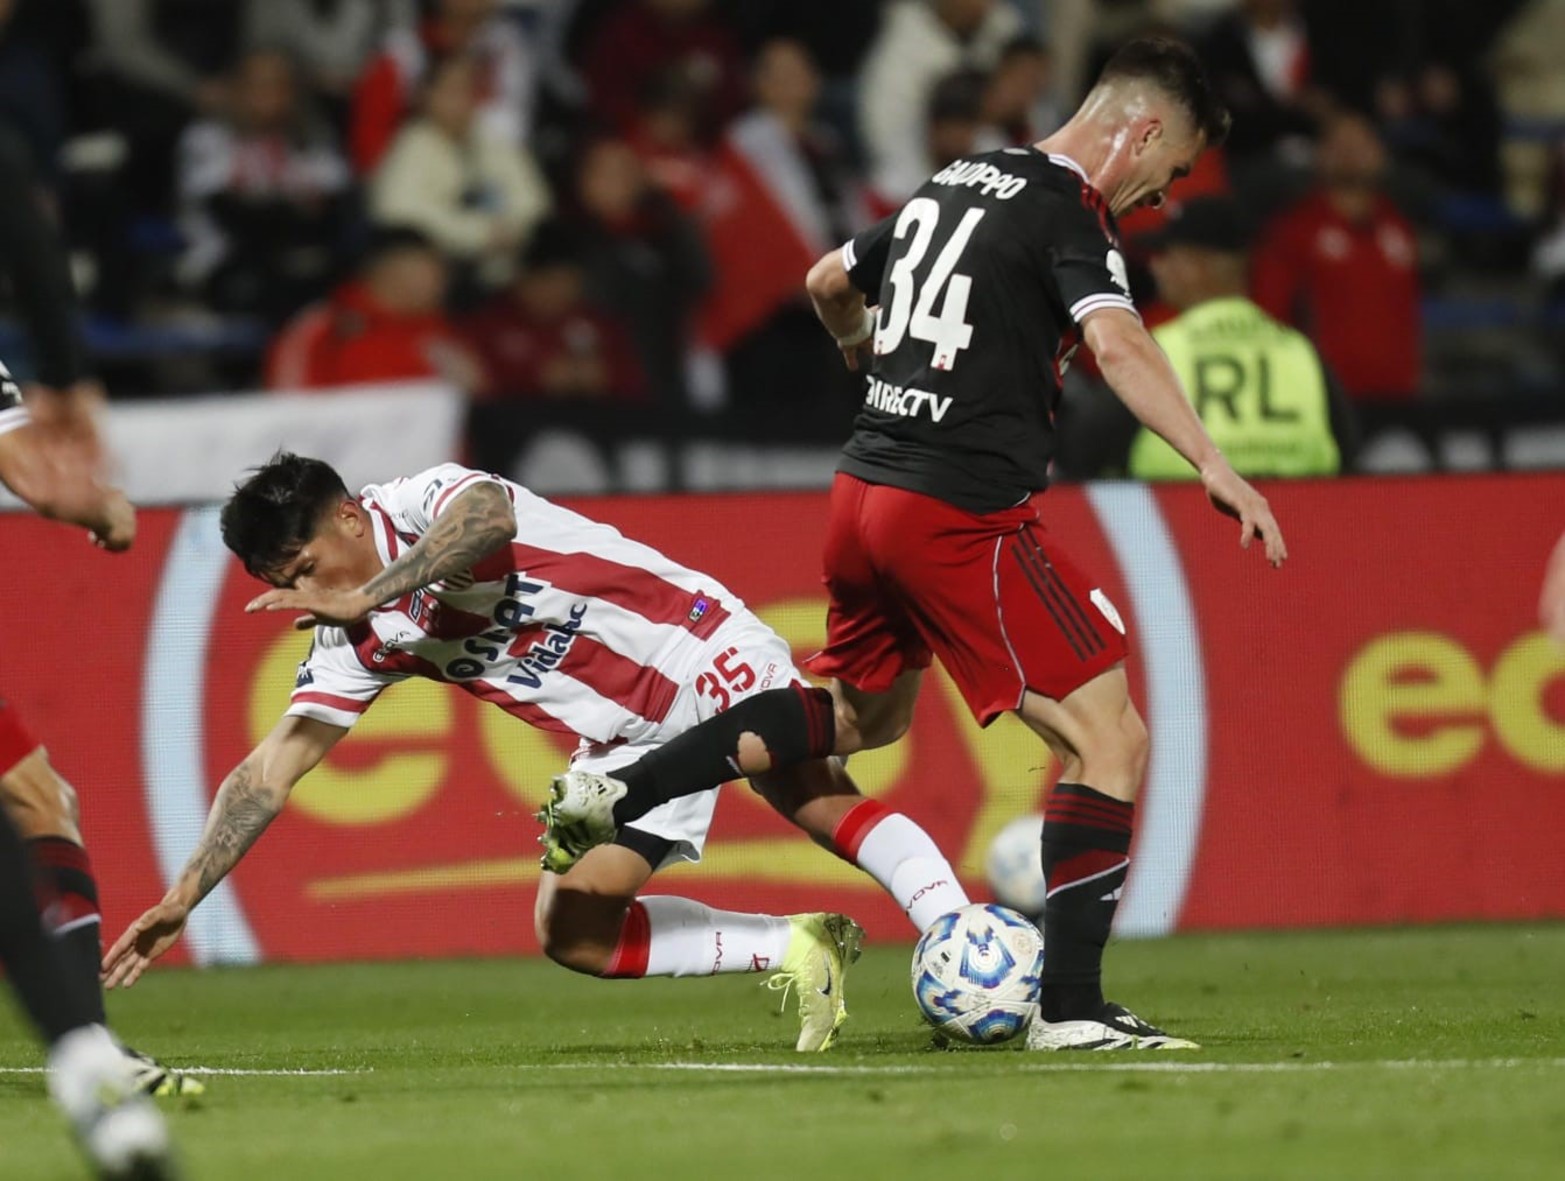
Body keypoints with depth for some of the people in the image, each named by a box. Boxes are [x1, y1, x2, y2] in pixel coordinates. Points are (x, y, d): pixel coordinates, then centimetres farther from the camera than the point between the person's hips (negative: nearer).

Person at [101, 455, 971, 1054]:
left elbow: (487, 515, -40)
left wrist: (365, 597, -39)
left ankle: (963, 941, -21)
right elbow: (271, 769, 6)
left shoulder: (428, 503, -15)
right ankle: (797, 951, -10)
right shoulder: (353, 646, 5)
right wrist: (184, 898, 1)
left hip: (701, 652, -8)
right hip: (633, 742, 8)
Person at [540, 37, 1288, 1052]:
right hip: (966, 513, -9)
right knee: (1111, 741, -5)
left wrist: (867, 349, 52)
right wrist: (1212, 465, -36)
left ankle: (611, 796, 24)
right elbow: (1115, 339, -28)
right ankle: (1071, 1007, -11)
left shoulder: (957, 182, 16)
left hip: (864, 495, 9)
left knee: (863, 717, 30)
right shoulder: (1071, 214, -9)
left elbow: (830, 281, 30)